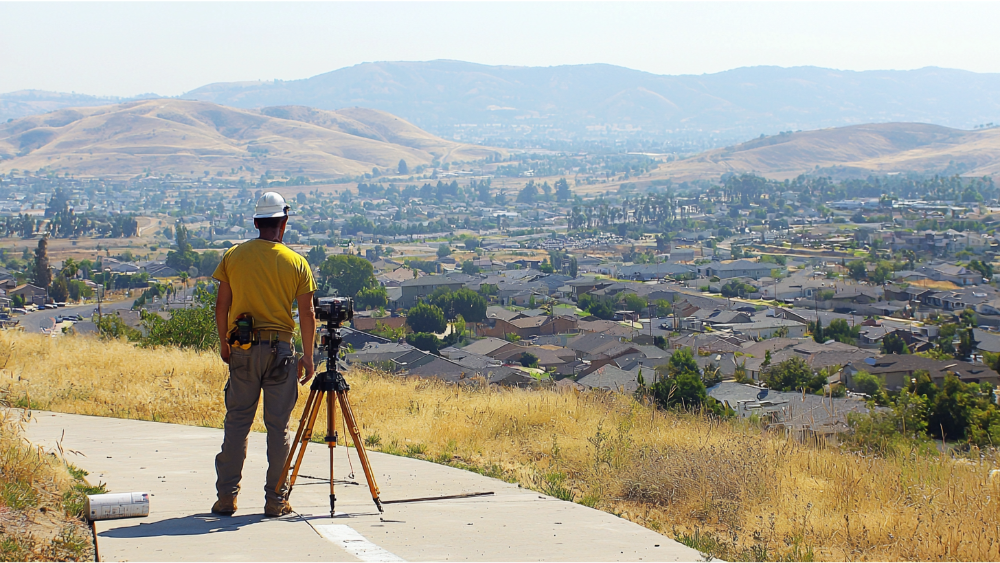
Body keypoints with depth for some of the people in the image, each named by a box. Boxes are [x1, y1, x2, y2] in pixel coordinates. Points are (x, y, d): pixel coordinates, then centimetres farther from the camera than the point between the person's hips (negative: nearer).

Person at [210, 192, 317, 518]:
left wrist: (224, 343, 15)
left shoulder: (233, 256, 1)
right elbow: (307, 313, -3)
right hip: (280, 348, -1)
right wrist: (308, 357, 5)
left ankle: (226, 496, 6)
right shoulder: (296, 262, -2)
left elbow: (222, 305, 3)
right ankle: (275, 500, 6)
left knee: (237, 422, 7)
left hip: (242, 348, 1)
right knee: (278, 426, 4)